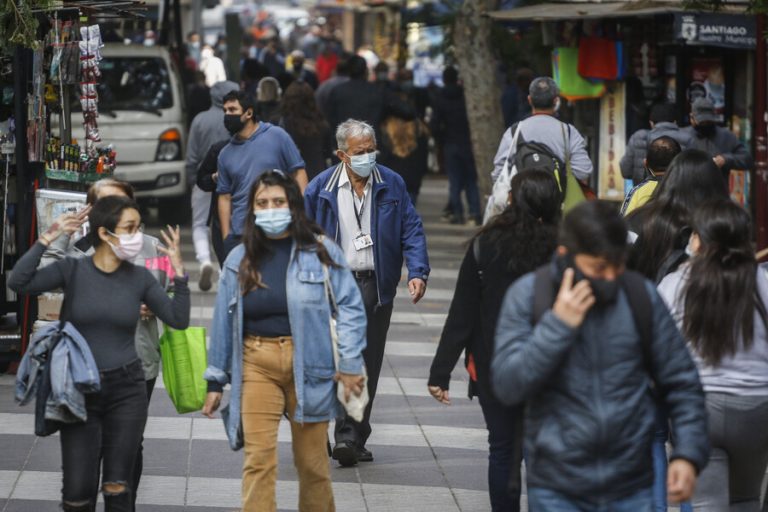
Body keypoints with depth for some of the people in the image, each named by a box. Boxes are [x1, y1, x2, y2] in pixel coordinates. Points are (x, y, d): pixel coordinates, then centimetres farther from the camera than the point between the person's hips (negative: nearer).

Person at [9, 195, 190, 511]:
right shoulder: (72, 270, -5)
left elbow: (178, 320, 0)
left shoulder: (139, 277, 1)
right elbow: (18, 282, -17)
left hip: (126, 390, 1)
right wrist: (48, 239, -19)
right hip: (79, 390, -1)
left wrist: (178, 271, -8)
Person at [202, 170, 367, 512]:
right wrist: (215, 381, 11)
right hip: (256, 364, 1)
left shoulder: (321, 251, -1)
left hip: (308, 364, -1)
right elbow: (224, 321, 10)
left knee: (312, 460, 8)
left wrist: (350, 365, -7)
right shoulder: (240, 260, 7)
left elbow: (350, 307, -1)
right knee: (258, 459, -7)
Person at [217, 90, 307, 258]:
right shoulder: (225, 154, 11)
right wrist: (226, 237, 5)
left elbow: (298, 173, 0)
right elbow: (225, 197, 12)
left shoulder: (277, 136, 0)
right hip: (239, 235, 3)